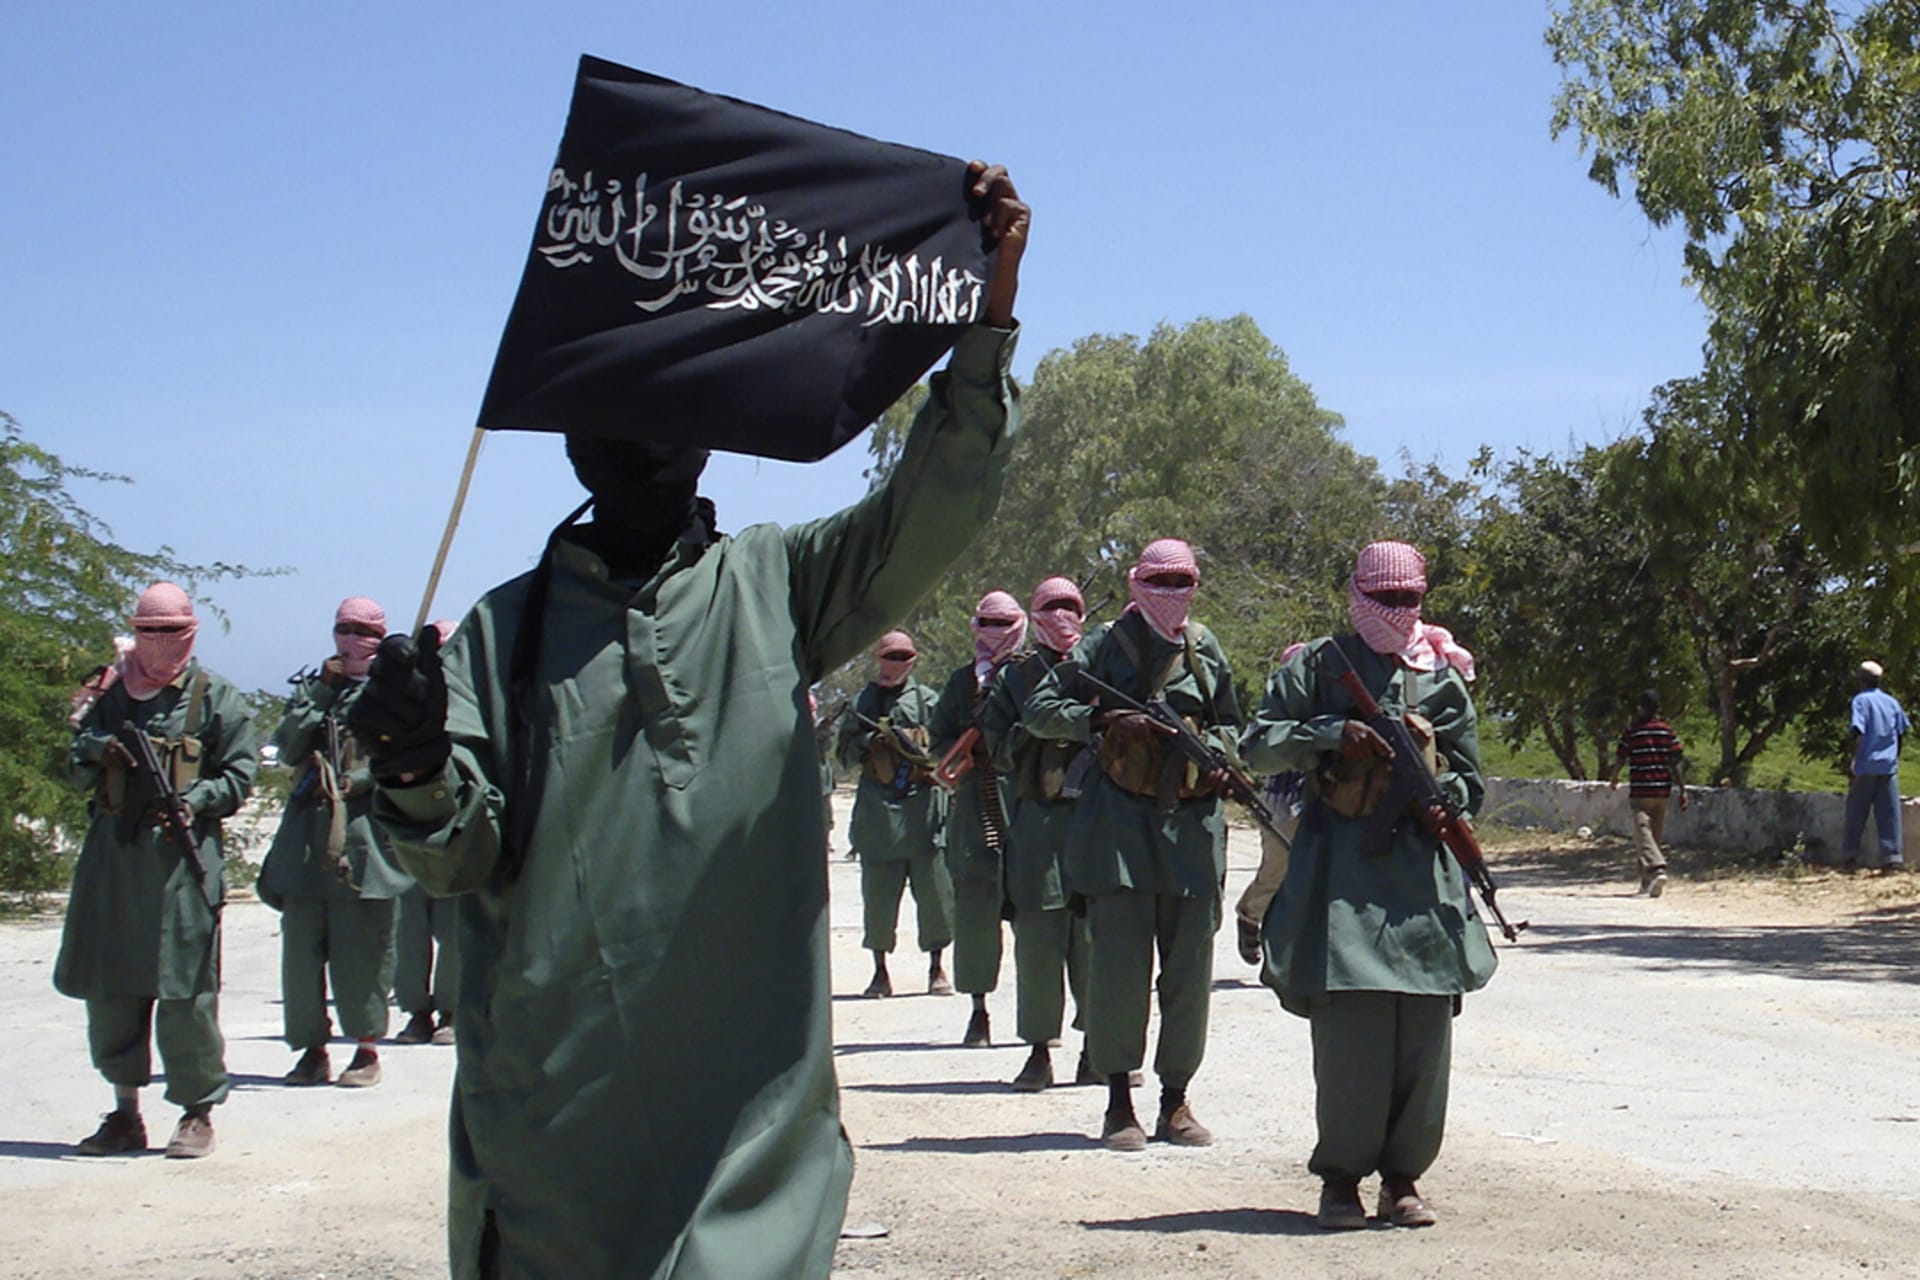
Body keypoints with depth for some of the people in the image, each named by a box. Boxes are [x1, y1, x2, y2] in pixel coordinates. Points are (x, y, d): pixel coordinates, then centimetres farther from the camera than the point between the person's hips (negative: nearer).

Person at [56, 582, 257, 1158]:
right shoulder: (113, 693, 15)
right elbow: (78, 769, 16)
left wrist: (195, 800, -16)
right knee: (109, 987, 7)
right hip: (111, 851, 4)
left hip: (183, 852, -4)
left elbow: (239, 775, 1)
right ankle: (125, 1114, 18)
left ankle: (198, 1113, 5)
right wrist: (97, 751, -6)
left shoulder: (216, 698, 4)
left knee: (185, 990, -6)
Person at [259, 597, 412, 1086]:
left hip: (365, 830, -4)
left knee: (363, 946, -2)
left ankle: (367, 1048, 7)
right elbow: (288, 748, 4)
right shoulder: (310, 687, 18)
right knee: (301, 945, 3)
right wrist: (320, 693, -2)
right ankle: (312, 1049, 11)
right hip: (306, 831, 4)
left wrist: (358, 782, -16)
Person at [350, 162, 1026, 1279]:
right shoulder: (510, 628, 9)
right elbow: (461, 859, 4)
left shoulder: (777, 589, 9)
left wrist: (987, 319, -18)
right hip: (548, 1106, 1)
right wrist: (418, 775, -19)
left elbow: (934, 510, -6)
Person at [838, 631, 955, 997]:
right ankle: (880, 970, 11)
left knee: (934, 890, -1)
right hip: (878, 808, 1)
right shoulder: (861, 703, 12)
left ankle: (937, 968, 9)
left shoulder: (927, 700, 9)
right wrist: (869, 741, -7)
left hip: (923, 804, -1)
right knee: (878, 892, 2)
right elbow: (846, 754, 11)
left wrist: (911, 744, -12)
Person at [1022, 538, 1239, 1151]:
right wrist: (1103, 720, -17)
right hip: (1120, 820, -3)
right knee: (1119, 965, -5)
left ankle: (1175, 1100, 15)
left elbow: (1230, 724, 23)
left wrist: (1218, 753, 1)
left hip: (1192, 821, 3)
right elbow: (1039, 710, -2)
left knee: (1191, 968, 4)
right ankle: (1119, 1102, 5)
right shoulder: (1110, 645, 1)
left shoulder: (1207, 650, 12)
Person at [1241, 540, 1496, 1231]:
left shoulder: (1443, 679, 16)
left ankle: (1402, 1178, 10)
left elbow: (1471, 784, 20)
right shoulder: (1320, 665, 9)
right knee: (1350, 1020, -11)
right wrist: (1334, 733, -11)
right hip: (1341, 863, -3)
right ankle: (1340, 1177, 1)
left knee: (1425, 1027, -2)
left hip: (1421, 868, 3)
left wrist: (1433, 792, -1)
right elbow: (1258, 744, 2)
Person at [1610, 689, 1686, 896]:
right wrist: (1682, 790, 7)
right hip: (1663, 790, 4)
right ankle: (1647, 883, 15)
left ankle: (1657, 869, -33)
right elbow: (1675, 762, 2)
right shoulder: (1667, 731, 5)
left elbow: (1620, 759, 2)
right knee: (1656, 835, 12)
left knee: (1643, 833, -9)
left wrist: (1614, 780, 21)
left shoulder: (1632, 730, -3)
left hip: (1640, 789, -4)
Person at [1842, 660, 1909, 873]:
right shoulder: (1892, 702, 10)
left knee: (1856, 813, 7)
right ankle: (1892, 857, -4)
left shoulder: (1861, 700, -6)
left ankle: (1849, 856, 11)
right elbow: (1902, 733, 14)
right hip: (1889, 766, 4)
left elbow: (1857, 732, -16)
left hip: (1866, 766, -4)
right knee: (1889, 814, 2)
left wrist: (1851, 760, -19)